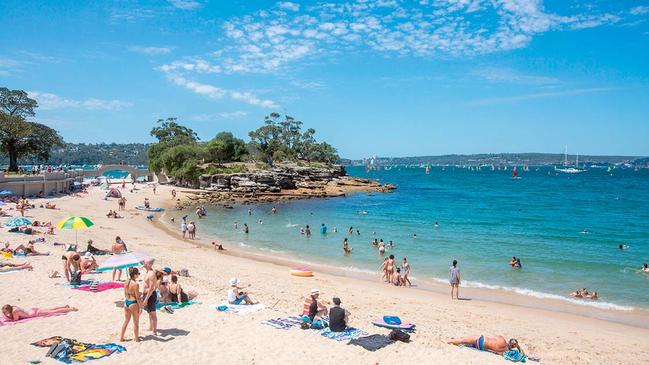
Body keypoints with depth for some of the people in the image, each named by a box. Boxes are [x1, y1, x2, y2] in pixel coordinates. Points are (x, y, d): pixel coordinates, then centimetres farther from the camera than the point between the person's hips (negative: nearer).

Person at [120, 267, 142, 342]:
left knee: (126, 321, 21)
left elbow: (125, 294, 11)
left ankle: (121, 337, 28)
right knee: (136, 322, 10)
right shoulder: (136, 284, -21)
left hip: (126, 302, 7)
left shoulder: (126, 282, 0)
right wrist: (140, 307, -9)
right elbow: (137, 297, -17)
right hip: (133, 303, -7)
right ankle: (136, 338, 21)